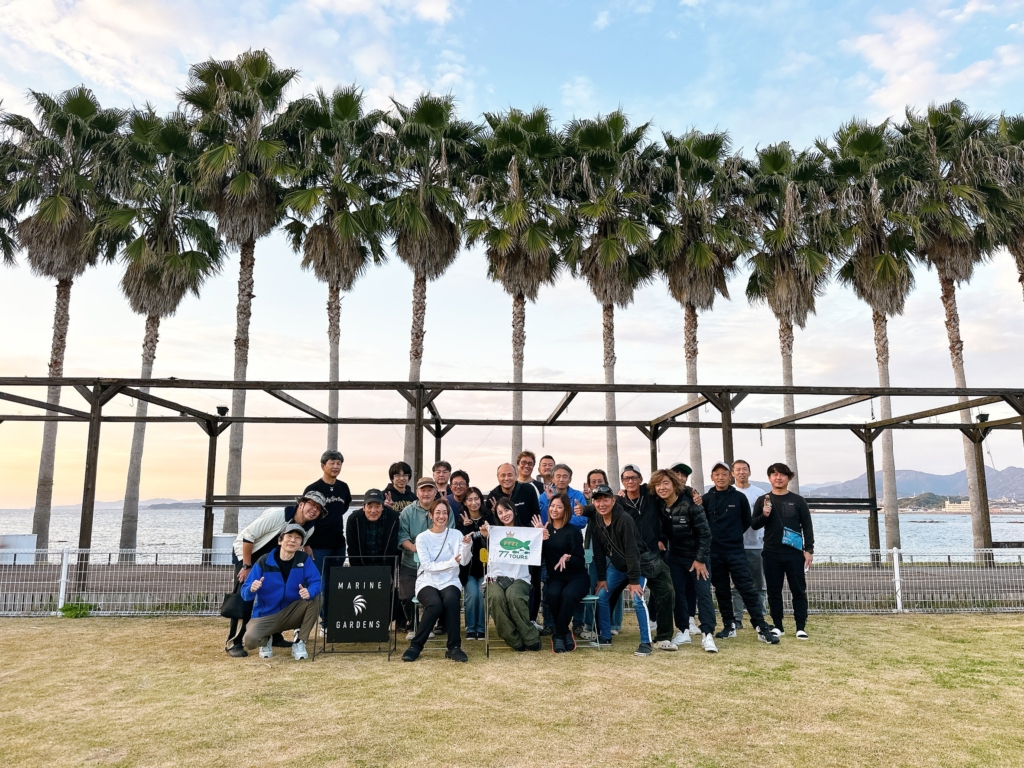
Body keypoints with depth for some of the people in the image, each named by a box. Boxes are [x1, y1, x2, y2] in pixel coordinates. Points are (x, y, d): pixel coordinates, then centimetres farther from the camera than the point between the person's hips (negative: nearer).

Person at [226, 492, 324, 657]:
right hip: (245, 553, -7)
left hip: (270, 560, 7)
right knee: (244, 597, -14)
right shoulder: (277, 514, -32)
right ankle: (233, 643, -6)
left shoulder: (309, 528, -11)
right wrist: (247, 567, -24)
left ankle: (274, 636, 18)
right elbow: (248, 535, -28)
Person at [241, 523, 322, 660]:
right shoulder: (264, 562, -13)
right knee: (249, 640, -29)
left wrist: (309, 592, -38)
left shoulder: (304, 560, -8)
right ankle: (266, 640, 10)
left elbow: (316, 582, -15)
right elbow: (245, 593, -13)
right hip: (266, 615, -1)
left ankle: (300, 643, -5)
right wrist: (252, 589, -37)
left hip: (292, 614, 2)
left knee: (313, 602, -26)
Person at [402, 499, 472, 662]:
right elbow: (427, 565, -8)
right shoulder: (422, 537, 3)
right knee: (435, 605, -33)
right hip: (428, 582, -1)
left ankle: (454, 647, -20)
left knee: (452, 601, -33)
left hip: (450, 582, 1)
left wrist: (466, 545, -24)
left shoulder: (456, 534, 7)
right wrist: (451, 562, -19)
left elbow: (464, 561, -5)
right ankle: (416, 646, -15)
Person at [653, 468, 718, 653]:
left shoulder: (690, 504, -23)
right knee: (678, 593, 7)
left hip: (697, 555, -5)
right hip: (675, 555, 5)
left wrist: (700, 559, -17)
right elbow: (661, 530, 8)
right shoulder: (659, 506, -9)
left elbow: (705, 532, -19)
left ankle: (707, 635, -3)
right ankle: (683, 631, 17)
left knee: (703, 593, -6)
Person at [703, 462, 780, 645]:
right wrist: (713, 536, 1)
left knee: (747, 589, -6)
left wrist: (733, 535, 8)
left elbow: (746, 522, 9)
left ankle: (762, 628, -2)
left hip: (736, 551, -2)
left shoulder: (739, 497, 1)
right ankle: (728, 626, 20)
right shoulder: (706, 499, 2)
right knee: (721, 590, 9)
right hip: (714, 553, 2)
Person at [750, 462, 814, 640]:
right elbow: (753, 525, 5)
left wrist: (809, 549, -4)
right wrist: (764, 515, -14)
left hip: (794, 553, -1)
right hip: (771, 554, 1)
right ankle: (778, 626, 17)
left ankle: (801, 627, 11)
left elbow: (807, 526, 3)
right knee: (774, 591, 7)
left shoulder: (798, 500, 3)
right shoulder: (763, 500, 6)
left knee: (799, 590, 3)